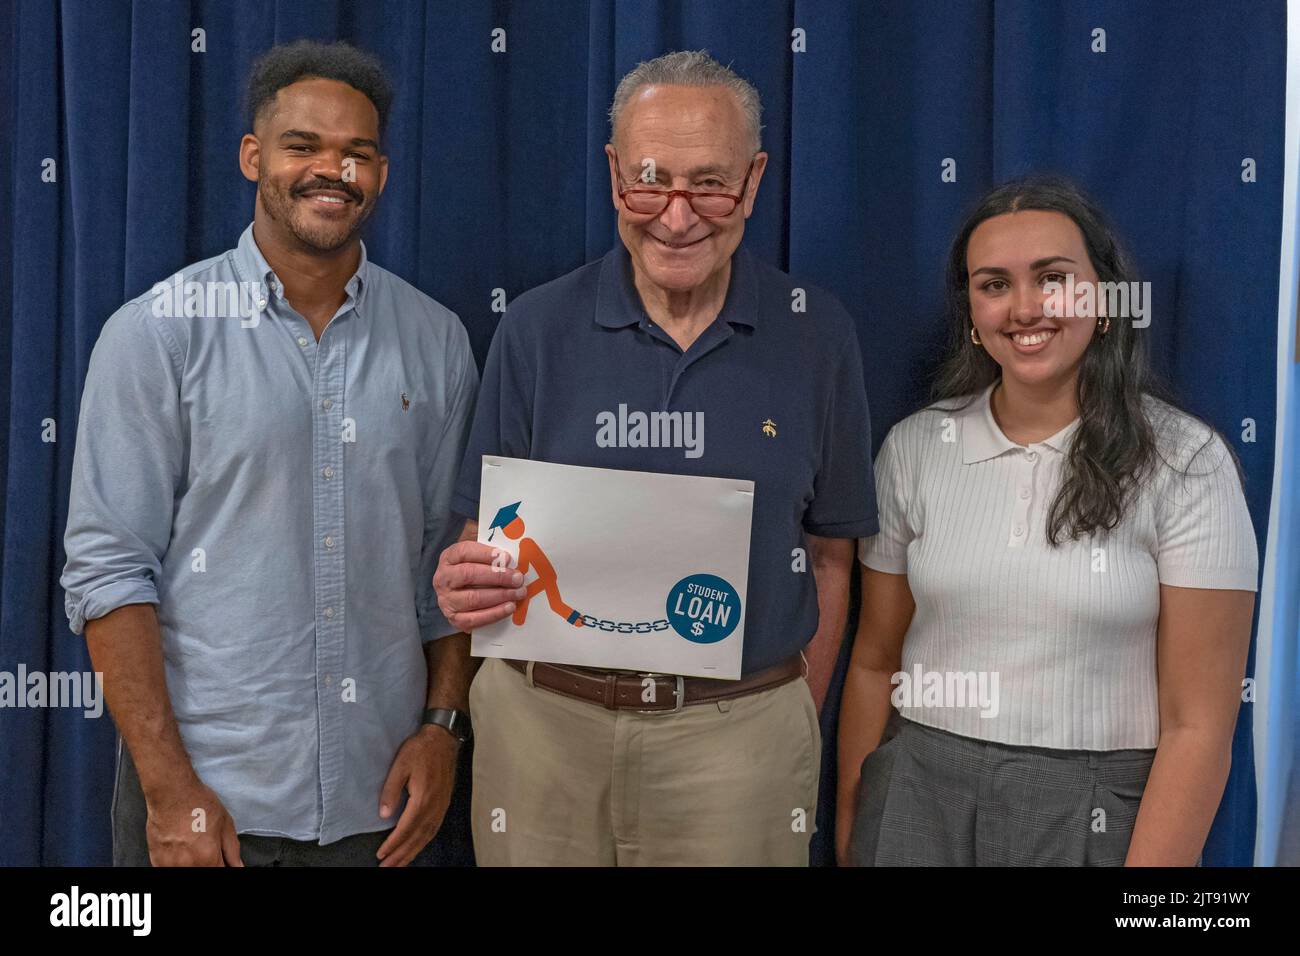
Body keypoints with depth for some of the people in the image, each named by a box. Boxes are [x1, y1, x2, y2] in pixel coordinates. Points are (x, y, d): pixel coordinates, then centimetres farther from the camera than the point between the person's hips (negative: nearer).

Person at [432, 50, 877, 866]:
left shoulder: (817, 336, -2)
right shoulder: (537, 328, -3)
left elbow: (828, 555, 4)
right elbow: (487, 536, 3)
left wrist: (797, 726, 4)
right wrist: (464, 585, -18)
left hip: (740, 735, 0)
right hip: (543, 721, 1)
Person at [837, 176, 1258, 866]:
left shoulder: (1184, 463, -10)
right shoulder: (914, 447, -1)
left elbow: (1198, 724, -11)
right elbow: (874, 663, 4)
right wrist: (849, 829, 3)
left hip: (1098, 811, -2)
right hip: (920, 803, 2)